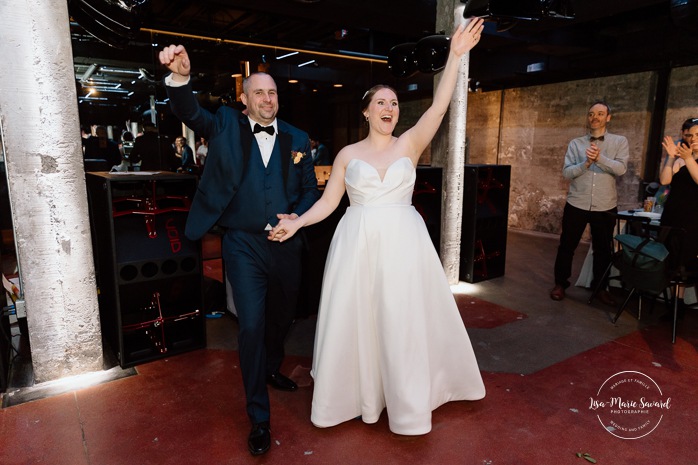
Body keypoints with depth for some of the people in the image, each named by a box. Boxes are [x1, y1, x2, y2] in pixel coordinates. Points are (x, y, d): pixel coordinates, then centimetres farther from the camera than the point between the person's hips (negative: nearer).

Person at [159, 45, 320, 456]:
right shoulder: (226, 126, 0)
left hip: (286, 244, 3)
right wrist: (181, 76, -36)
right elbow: (190, 113, -17)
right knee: (252, 326, -4)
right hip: (243, 245, -3)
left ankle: (271, 370, 50)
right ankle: (259, 417, 13)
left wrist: (297, 217, -10)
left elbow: (310, 188, 8)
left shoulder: (297, 138, 5)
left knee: (282, 318, 19)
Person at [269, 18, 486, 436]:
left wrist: (456, 55, -14)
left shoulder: (410, 144, 4)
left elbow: (439, 107, -8)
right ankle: (356, 394, 26)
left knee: (404, 322, 6)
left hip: (403, 243, 0)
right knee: (354, 319, 5)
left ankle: (408, 402, 27)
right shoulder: (348, 154, 6)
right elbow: (329, 201, 6)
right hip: (358, 244, 1)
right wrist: (297, 222, -7)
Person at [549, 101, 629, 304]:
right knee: (566, 246, 6)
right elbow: (566, 172, -6)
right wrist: (586, 163, -21)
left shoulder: (620, 142, 2)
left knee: (603, 250, 11)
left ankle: (600, 287, 27)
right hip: (576, 204, 0)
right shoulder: (576, 143, 4)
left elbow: (621, 169, -13)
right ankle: (560, 284, 22)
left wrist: (600, 158, -28)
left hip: (605, 206, 0)